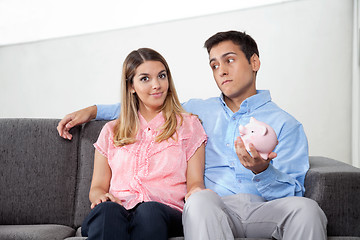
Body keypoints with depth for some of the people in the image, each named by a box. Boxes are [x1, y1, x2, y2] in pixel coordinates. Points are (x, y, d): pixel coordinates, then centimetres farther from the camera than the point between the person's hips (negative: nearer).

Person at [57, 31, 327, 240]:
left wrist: (262, 170, -17)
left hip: (264, 208, 0)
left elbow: (292, 192, 5)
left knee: (305, 208, -35)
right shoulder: (200, 111, 27)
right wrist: (93, 110, 29)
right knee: (201, 198, -37)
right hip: (214, 208, 1)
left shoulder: (285, 124, 14)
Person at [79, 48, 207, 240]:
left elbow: (195, 182, 10)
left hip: (166, 214, -1)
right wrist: (101, 197, -8)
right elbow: (97, 187, 18)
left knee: (149, 211, -38)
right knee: (107, 210, -36)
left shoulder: (189, 125, 19)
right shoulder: (111, 132, 23)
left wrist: (195, 192, -15)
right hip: (118, 211, 1)